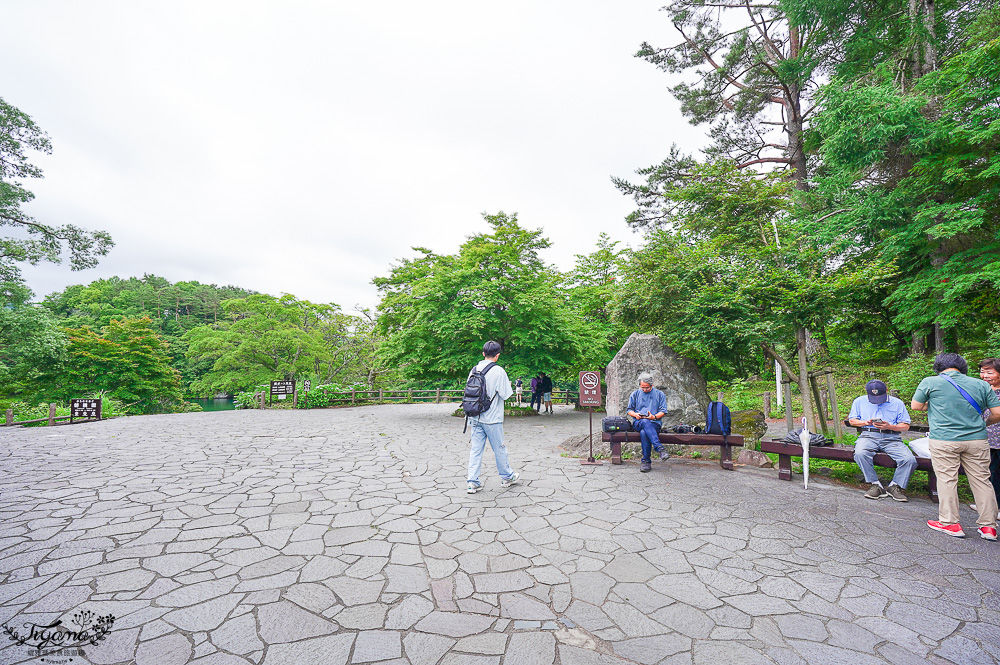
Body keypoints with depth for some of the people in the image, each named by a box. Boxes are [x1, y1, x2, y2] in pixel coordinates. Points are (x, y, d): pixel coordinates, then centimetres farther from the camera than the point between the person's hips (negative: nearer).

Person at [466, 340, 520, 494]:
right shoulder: (498, 371, -14)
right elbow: (505, 394, -11)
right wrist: (509, 385, 8)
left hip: (475, 417, 5)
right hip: (492, 418, -4)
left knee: (475, 449, 8)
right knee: (499, 448, 11)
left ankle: (473, 483, 8)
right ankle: (507, 477, 28)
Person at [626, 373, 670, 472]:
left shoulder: (659, 394, 13)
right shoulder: (635, 394, 18)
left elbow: (663, 411, 7)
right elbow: (629, 410, 19)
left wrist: (654, 417, -13)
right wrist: (635, 414, -5)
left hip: (655, 423, -1)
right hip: (638, 423, 1)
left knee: (644, 432, -37)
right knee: (645, 422, -39)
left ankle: (646, 461, -29)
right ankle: (660, 449, -46)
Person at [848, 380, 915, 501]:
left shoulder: (897, 403, 12)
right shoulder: (860, 401, 14)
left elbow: (906, 426, 10)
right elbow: (852, 420, 16)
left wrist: (890, 426, -10)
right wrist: (866, 422, -4)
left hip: (891, 438, 1)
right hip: (869, 435, -1)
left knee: (910, 460, -26)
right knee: (860, 453, -34)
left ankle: (894, 486, -3)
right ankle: (875, 485, -17)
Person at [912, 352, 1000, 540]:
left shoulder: (930, 382, -2)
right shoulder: (981, 385, 7)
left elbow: (915, 405, 4)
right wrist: (983, 423, 25)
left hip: (944, 440, -3)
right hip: (977, 440, 4)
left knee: (947, 480, 3)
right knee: (982, 480, 10)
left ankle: (950, 523, 9)